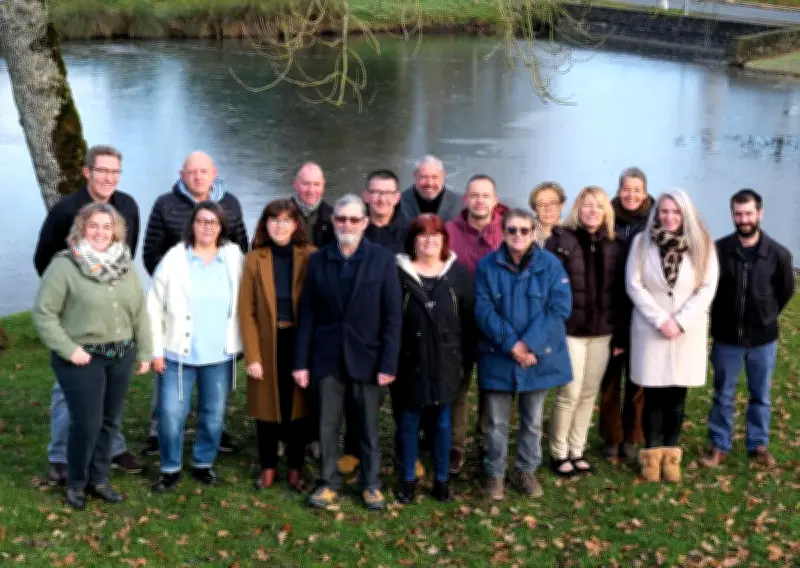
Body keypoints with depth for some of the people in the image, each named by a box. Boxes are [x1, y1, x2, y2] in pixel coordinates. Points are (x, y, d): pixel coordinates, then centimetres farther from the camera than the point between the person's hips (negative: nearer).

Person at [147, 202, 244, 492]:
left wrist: (239, 344, 4)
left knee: (214, 414, 11)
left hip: (220, 354, 2)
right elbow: (155, 308, -2)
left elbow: (243, 303, 7)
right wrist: (156, 350, -3)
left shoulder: (234, 257, 1)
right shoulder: (174, 258, -5)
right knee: (171, 414, -2)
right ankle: (170, 468, 16)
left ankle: (203, 463, 29)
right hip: (178, 353, -2)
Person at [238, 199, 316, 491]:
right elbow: (246, 312, -3)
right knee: (268, 408, 10)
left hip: (301, 344, 0)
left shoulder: (311, 257, -4)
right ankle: (268, 468, 25)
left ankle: (295, 469, 23)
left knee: (298, 408, 9)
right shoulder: (254, 259, -2)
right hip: (266, 345, 1)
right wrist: (252, 356, -9)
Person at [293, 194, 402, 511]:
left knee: (369, 425, 9)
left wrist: (388, 364, -10)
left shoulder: (383, 260, -3)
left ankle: (371, 484, 23)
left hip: (366, 357, -1)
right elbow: (307, 314, 3)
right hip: (327, 358, 2)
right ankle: (328, 482, 22)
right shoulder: (318, 260, 3)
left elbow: (393, 316, -5)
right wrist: (301, 361, -2)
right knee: (327, 426, 8)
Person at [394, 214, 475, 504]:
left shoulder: (459, 273, 1)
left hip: (445, 362, 1)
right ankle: (407, 479, 22)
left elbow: (469, 320, 3)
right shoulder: (399, 272, -4)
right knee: (408, 422, 8)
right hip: (409, 362, -1)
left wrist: (466, 362, 0)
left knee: (442, 422, 11)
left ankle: (442, 479, 24)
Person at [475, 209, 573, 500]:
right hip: (498, 356, 0)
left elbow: (560, 307, -10)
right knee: (497, 421, 6)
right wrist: (511, 344, -19)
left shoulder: (550, 263, -4)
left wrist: (530, 343, -18)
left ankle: (526, 471, 29)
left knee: (532, 421, 13)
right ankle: (495, 473, 22)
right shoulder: (487, 265, -3)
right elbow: (483, 309, -8)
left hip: (538, 354, 1)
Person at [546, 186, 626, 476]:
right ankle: (559, 453, 12)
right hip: (569, 330, -4)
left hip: (602, 332, 4)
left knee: (589, 394, 9)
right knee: (570, 393, -3)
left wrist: (620, 334, 7)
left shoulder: (614, 247, 8)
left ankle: (577, 450, 22)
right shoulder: (561, 239, -6)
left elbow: (619, 293, 10)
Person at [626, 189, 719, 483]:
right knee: (654, 394, 2)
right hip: (650, 329, -1)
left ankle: (671, 454, 16)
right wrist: (661, 320, -13)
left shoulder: (702, 244, -1)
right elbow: (634, 285, -5)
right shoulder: (642, 242, -2)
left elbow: (707, 288, -4)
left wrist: (680, 322, -13)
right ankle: (651, 453, 12)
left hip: (688, 331, 1)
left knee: (677, 394, 5)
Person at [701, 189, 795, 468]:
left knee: (760, 395, 13)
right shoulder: (718, 250, -11)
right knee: (723, 395, 9)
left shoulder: (778, 253, -8)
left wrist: (766, 316, 10)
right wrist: (720, 317, 7)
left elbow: (786, 291, 8)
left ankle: (759, 445, 27)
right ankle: (719, 446, 20)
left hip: (763, 338, 1)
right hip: (726, 337, 0)